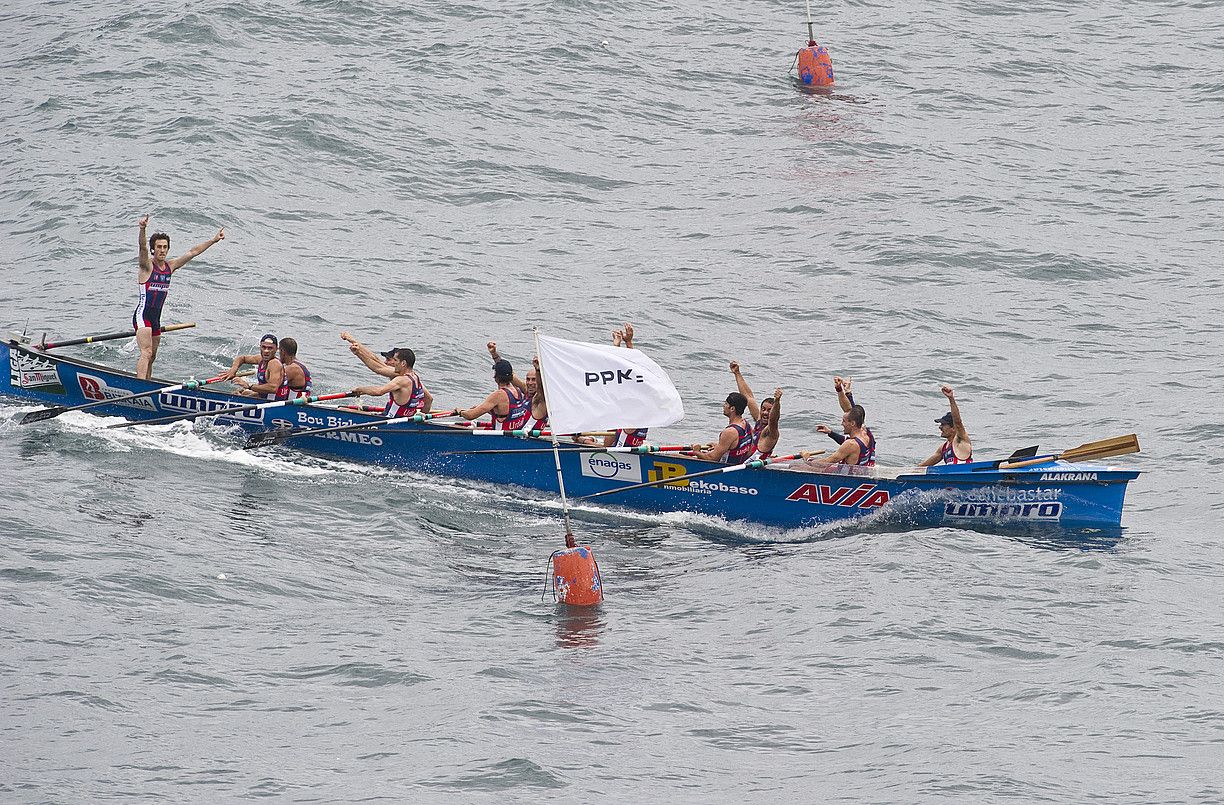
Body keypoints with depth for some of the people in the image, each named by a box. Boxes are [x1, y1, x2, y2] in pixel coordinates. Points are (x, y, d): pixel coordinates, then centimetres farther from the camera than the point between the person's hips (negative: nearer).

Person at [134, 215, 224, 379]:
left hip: (156, 318, 8)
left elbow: (192, 253, 15)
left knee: (151, 357, 12)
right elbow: (143, 247, -29)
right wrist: (142, 229, -48)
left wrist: (214, 240, 19)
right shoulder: (147, 266, -10)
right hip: (143, 315, -8)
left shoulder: (170, 266, 10)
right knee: (147, 353, -21)